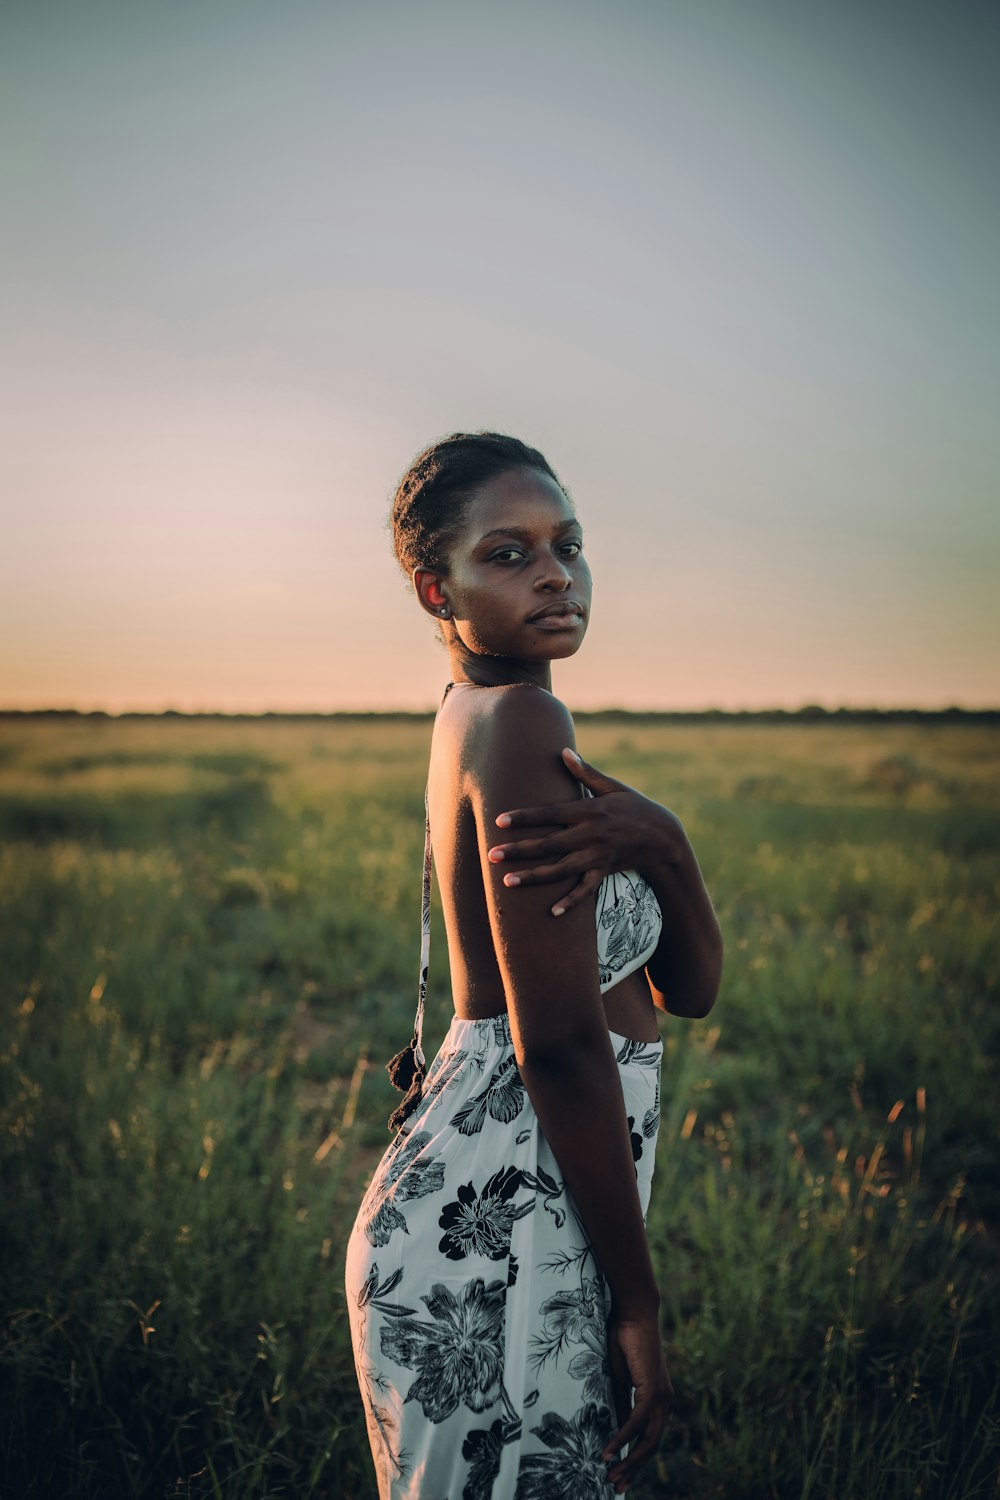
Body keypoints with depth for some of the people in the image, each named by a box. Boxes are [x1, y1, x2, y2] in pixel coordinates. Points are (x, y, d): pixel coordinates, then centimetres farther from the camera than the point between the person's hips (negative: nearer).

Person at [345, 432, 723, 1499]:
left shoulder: (478, 722, 10)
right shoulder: (519, 720, -17)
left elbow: (690, 987, 5)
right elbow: (558, 1042, -21)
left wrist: (656, 841, -15)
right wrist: (638, 1304, -14)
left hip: (487, 1213, 10)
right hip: (499, 1240, -10)